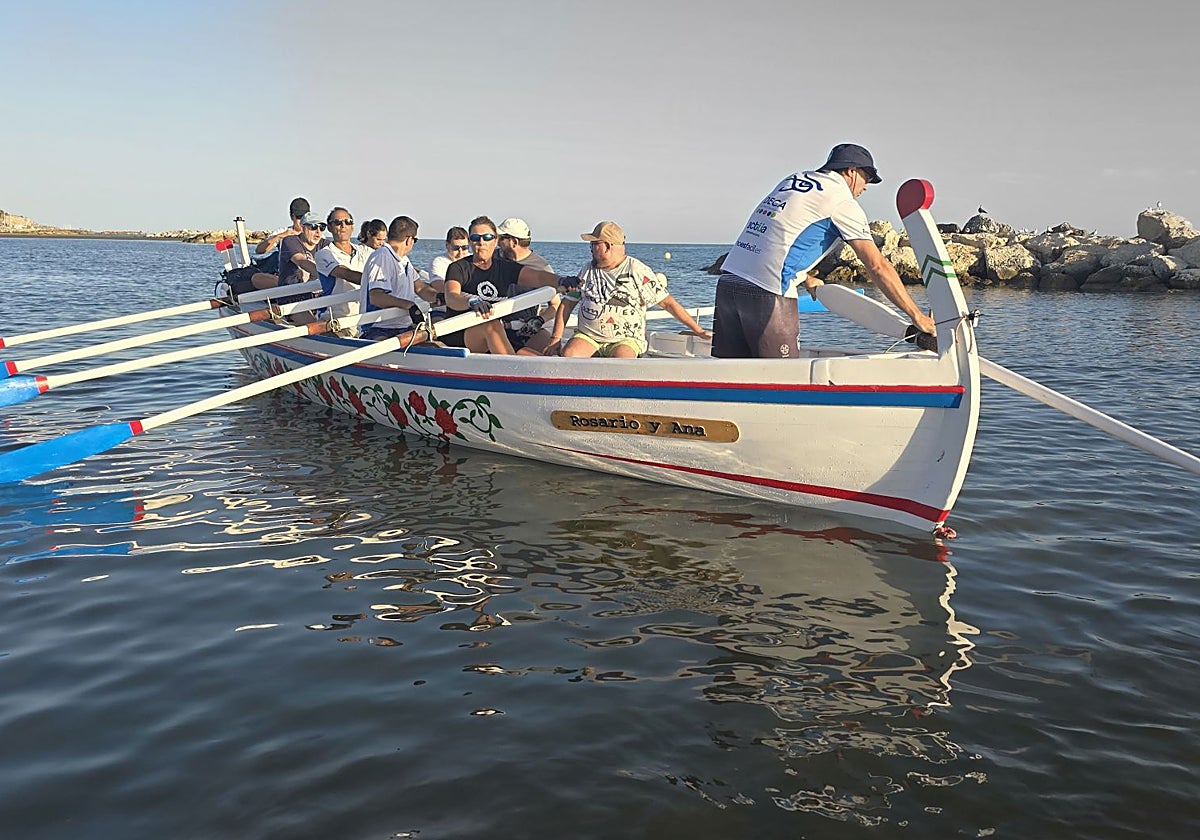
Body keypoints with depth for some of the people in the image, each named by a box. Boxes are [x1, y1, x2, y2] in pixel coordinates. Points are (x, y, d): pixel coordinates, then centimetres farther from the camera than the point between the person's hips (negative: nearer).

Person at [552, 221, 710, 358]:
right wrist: (556, 337, 7)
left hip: (625, 339, -4)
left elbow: (667, 302, -1)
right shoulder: (587, 270, 13)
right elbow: (567, 304, 18)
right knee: (568, 355, -27)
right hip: (587, 335, 4)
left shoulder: (638, 271, -1)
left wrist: (698, 330, -4)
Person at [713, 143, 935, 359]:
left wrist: (806, 280, 40)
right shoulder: (843, 201, 1)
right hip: (768, 293, -7)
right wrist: (917, 316, 2)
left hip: (728, 281, 7)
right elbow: (877, 266, -3)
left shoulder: (794, 179, 22)